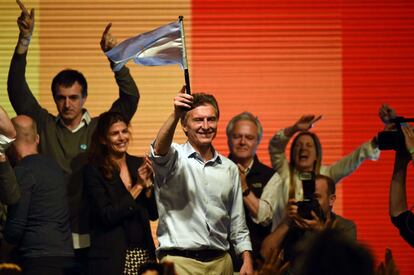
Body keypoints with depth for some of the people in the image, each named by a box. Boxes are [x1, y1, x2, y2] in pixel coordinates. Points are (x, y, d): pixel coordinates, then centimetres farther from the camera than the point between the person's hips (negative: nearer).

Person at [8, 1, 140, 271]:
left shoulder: (100, 128, 6)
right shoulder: (44, 125, 7)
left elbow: (130, 97, -3)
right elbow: (17, 89, -1)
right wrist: (24, 39, -10)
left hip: (89, 238, 0)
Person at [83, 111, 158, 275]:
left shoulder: (138, 164, 8)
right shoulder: (94, 171, -4)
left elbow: (154, 214, 8)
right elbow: (107, 216, -13)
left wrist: (148, 184, -8)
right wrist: (138, 186, -12)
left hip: (144, 253, 4)